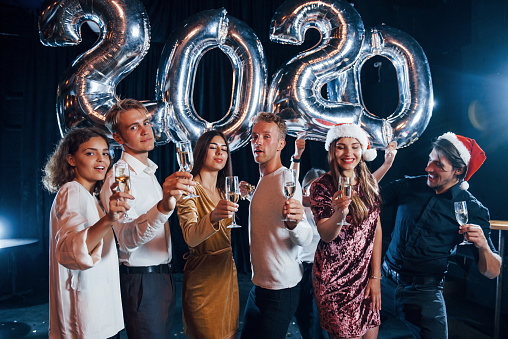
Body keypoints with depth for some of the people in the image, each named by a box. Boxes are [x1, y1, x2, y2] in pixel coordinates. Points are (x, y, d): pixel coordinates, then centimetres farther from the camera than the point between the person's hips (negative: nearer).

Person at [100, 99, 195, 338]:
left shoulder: (150, 172, 11)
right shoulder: (118, 177, -18)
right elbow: (127, 239, -33)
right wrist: (163, 206, -49)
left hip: (163, 276, 9)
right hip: (140, 281, -8)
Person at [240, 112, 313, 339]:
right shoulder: (262, 180, 10)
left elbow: (305, 238, -25)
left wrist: (294, 223, -45)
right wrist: (248, 195, 17)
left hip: (280, 289, -9)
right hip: (260, 284, 9)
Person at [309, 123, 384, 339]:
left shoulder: (369, 183, 4)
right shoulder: (321, 186, -10)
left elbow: (376, 229, 5)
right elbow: (326, 235, -17)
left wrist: (376, 276, 1)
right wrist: (338, 214, -39)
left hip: (367, 276, 4)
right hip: (334, 278, -4)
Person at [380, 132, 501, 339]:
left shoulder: (472, 209, -7)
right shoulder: (409, 186, -1)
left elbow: (492, 272, -6)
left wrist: (483, 245, -27)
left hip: (425, 293, -2)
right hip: (385, 282, 3)